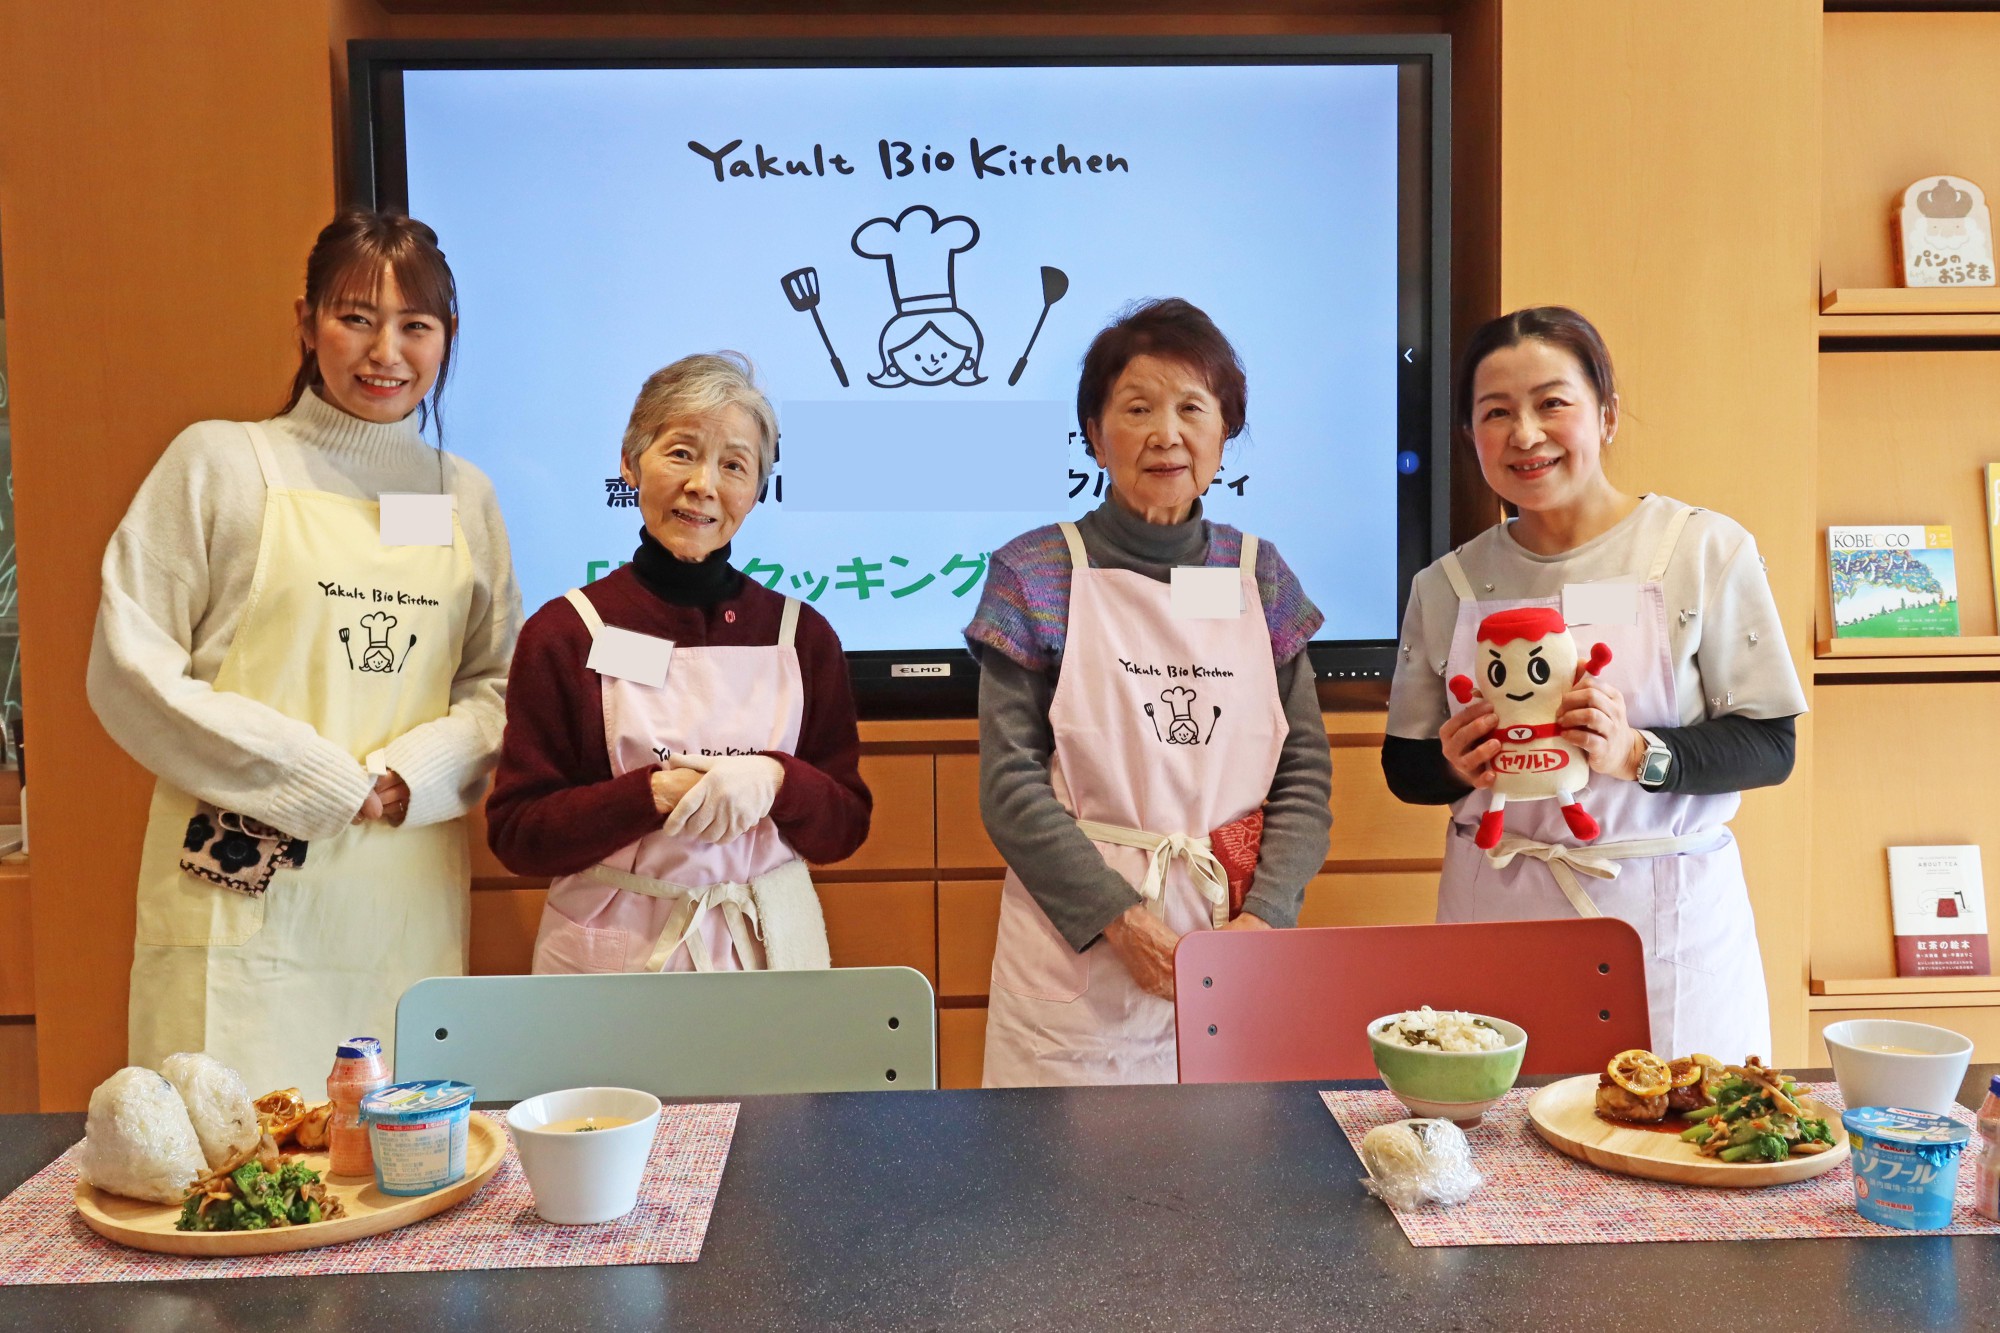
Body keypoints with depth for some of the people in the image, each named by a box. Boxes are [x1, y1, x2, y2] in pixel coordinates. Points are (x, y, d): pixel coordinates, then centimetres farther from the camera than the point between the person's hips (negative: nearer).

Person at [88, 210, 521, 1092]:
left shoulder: (465, 496, 12)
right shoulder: (220, 464, 1)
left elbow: (499, 681, 14)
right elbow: (127, 671, -3)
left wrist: (417, 772, -6)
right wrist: (318, 782, -10)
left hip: (408, 909, 3)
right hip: (244, 895, -3)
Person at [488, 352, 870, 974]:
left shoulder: (802, 635, 1)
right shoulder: (565, 633, -4)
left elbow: (845, 828, 2)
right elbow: (516, 836, -6)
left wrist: (775, 780, -19)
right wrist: (656, 794, -20)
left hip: (770, 946, 2)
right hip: (615, 949, -1)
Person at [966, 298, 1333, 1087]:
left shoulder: (1262, 576, 6)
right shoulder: (1036, 576, -3)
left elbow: (1305, 770, 5)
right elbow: (1010, 784, -7)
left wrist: (1265, 915, -9)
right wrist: (1120, 919, -15)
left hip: (1239, 953, 3)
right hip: (1076, 944, -3)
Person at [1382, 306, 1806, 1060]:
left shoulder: (1707, 552, -3)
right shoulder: (1448, 584, 5)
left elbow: (1771, 747, -3)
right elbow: (1404, 765, 10)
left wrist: (1637, 754, -20)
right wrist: (1456, 766, -12)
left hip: (1667, 918, -2)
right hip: (1497, 911, 2)